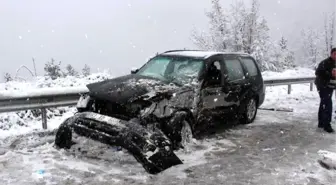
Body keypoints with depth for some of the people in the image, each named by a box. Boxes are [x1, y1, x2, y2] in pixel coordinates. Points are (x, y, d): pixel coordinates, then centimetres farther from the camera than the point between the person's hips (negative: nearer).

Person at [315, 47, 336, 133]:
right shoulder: (325, 63, -16)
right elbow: (318, 72, -23)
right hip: (323, 86, -9)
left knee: (324, 104, 17)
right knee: (328, 105, -14)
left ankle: (321, 123, 28)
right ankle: (326, 125, -10)